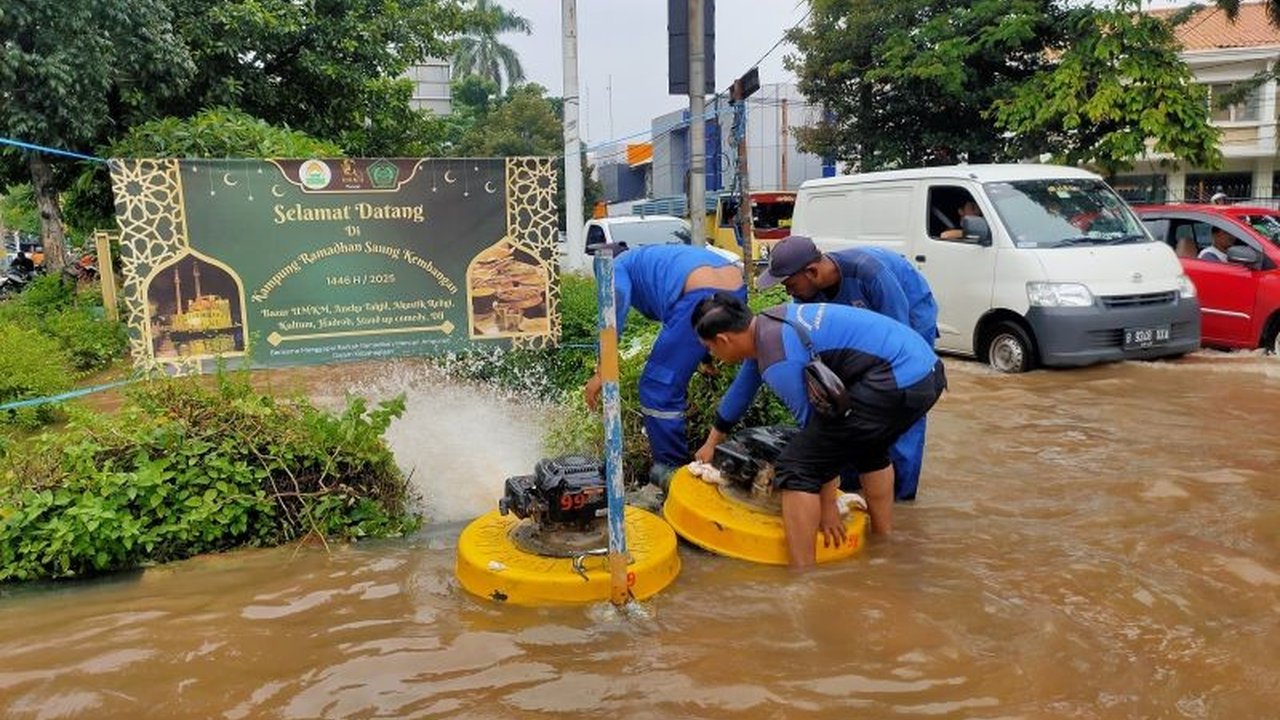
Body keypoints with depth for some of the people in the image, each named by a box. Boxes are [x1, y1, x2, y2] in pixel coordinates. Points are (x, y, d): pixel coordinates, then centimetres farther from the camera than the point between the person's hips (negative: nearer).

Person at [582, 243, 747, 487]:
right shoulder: (652, 258, 39)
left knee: (659, 386, 1)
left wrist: (601, 373, -9)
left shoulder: (618, 267, 16)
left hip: (700, 296, -9)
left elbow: (615, 309, -6)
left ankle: (671, 468, 8)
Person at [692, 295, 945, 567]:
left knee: (797, 468, -7)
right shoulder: (764, 325, 17)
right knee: (868, 446, 36)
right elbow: (740, 391, 31)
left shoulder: (779, 361, -13)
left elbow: (815, 422, -8)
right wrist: (711, 443, 44)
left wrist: (827, 505, 3)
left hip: (896, 384, -10)